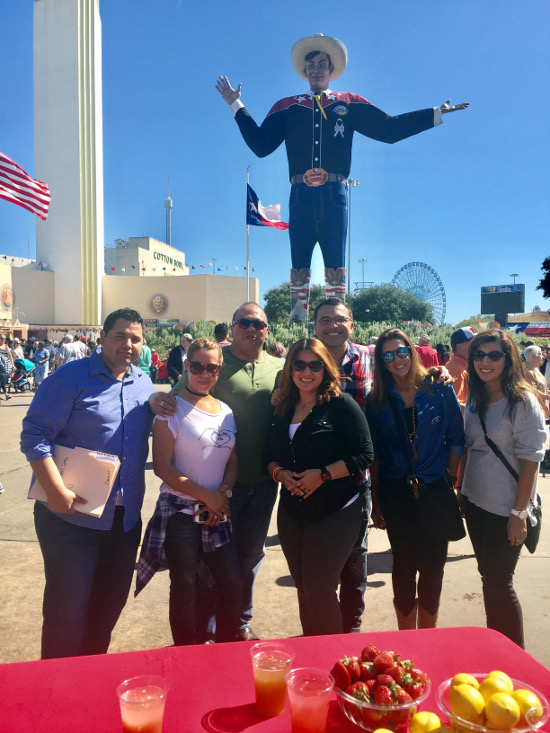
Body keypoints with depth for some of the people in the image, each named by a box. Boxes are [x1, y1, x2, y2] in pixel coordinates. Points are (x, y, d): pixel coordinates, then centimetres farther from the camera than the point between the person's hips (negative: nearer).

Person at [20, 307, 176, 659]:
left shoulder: (144, 382, 9)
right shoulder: (71, 376, -10)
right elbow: (35, 434, -13)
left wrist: (155, 404, -4)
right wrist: (57, 491, -22)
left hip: (125, 519, 6)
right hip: (73, 515, -6)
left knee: (110, 604, 18)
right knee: (68, 609, 5)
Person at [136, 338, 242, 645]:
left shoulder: (226, 411, 8)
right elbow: (163, 467, -13)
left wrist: (224, 493, -7)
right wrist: (207, 496, -14)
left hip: (217, 513, 5)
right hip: (180, 512, -5)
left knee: (234, 582, 7)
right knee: (185, 588, 5)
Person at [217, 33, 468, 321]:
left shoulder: (350, 104, 17)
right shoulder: (287, 107, 18)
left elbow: (390, 128, 14)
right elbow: (260, 144, 13)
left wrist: (436, 114, 13)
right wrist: (237, 106, 14)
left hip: (334, 196, 0)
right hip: (301, 196, 1)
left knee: (336, 267, -2)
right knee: (299, 265, -1)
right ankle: (297, 320, 4)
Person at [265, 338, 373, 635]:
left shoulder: (342, 404, -9)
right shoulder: (283, 409, 8)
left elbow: (364, 455, -12)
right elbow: (270, 455, 13)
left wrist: (322, 474, -20)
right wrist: (280, 472, -8)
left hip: (335, 512, -5)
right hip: (292, 511, 6)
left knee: (319, 591, -1)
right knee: (303, 588, 15)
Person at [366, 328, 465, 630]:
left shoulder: (439, 389, -2)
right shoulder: (377, 400, 1)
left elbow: (456, 439, 2)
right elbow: (374, 454, 4)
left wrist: (450, 481, -3)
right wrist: (375, 502, 4)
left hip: (435, 490, 0)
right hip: (396, 493, 1)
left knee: (433, 565, 8)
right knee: (404, 565, 9)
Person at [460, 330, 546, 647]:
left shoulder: (523, 401, -14)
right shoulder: (475, 399, 6)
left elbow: (530, 460, -14)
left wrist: (519, 513, -15)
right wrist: (464, 493, 12)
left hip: (505, 511, -6)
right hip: (476, 503, 6)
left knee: (499, 583, 3)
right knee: (488, 577, 17)